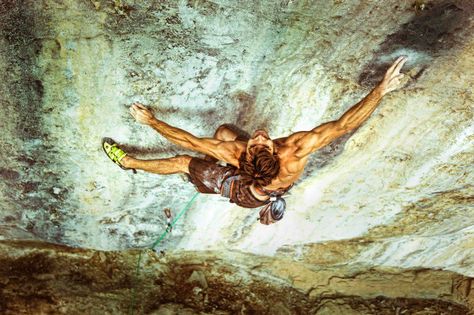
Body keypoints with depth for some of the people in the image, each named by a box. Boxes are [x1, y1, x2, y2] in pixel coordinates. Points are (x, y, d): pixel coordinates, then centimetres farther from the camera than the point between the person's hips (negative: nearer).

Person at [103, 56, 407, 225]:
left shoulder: (238, 154, -47)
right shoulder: (296, 152, -48)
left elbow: (188, 140, -37)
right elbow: (344, 124, -47)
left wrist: (151, 121, -26)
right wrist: (382, 88, -45)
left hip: (243, 193, -2)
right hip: (266, 190, 3)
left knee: (183, 162, 14)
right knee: (223, 130, 15)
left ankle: (129, 162, 39)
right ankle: (208, 171, 41)